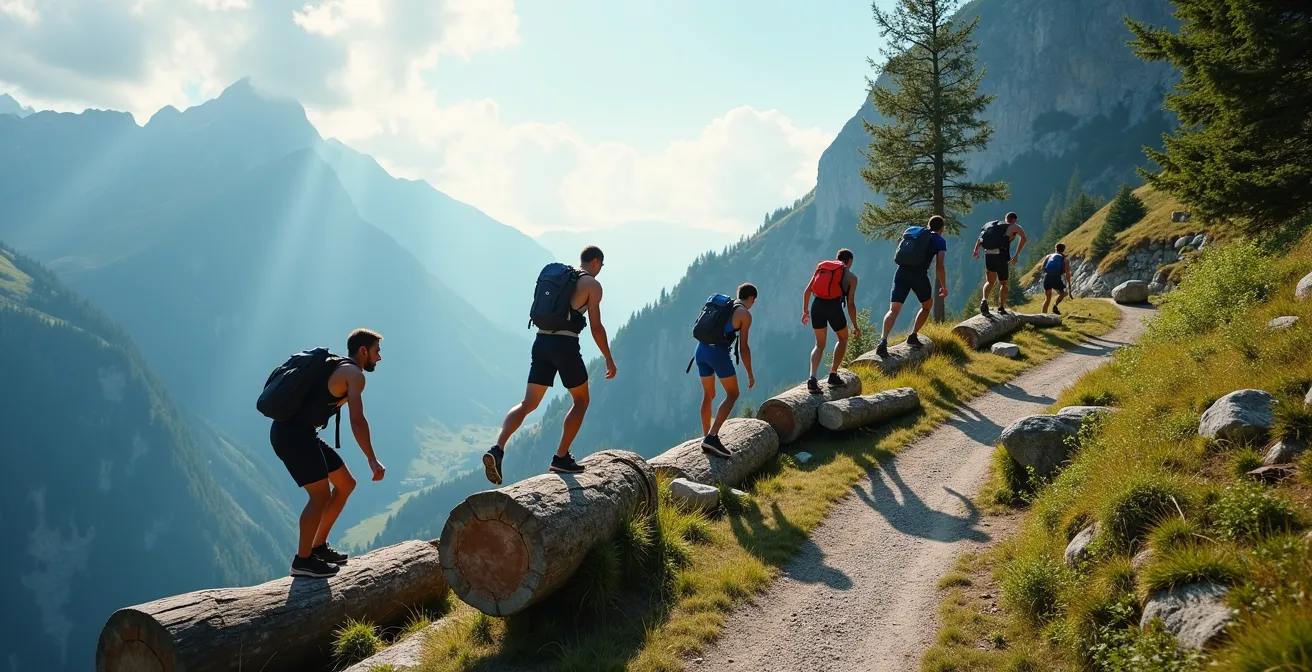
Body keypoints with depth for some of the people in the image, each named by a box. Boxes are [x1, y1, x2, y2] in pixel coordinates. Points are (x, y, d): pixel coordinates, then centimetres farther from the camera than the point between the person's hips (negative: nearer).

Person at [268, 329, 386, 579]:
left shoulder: (338, 368, 21)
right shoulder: (355, 374, -9)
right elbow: (357, 420, -20)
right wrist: (372, 460, -22)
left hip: (298, 432, 10)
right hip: (292, 433, -10)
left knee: (346, 483, 13)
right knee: (321, 494, -13)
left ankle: (318, 546, 20)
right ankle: (303, 560, -3)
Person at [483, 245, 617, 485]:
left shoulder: (553, 274, 18)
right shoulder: (592, 285, -1)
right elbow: (596, 328, -4)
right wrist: (609, 360, 5)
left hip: (541, 341, 6)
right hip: (566, 345, -6)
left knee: (528, 403, 4)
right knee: (581, 400, 15)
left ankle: (497, 449, -17)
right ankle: (561, 458, 12)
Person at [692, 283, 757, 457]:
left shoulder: (719, 305, 21)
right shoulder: (745, 314, 1)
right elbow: (743, 346, -3)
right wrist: (750, 374, 4)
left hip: (701, 349, 7)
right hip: (718, 352, -7)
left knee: (709, 395, 19)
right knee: (732, 394, 2)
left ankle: (707, 437, 23)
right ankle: (712, 436, -12)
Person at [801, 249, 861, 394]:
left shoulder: (821, 267, 20)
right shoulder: (851, 277, 11)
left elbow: (807, 291, 13)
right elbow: (851, 303, 4)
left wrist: (805, 310, 23)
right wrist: (855, 325, 12)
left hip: (817, 305, 3)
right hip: (834, 307, -3)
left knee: (819, 345, 14)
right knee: (843, 339, 25)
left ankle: (812, 378, -7)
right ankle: (833, 374, 19)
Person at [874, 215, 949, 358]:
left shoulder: (911, 230, 20)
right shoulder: (939, 241, 7)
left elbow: (900, 251, 36)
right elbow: (939, 267, -2)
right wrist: (943, 286, 9)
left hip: (901, 272, 3)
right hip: (919, 275, -3)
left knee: (893, 310, -6)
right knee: (927, 305, 25)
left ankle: (883, 341, -27)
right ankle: (913, 336, 15)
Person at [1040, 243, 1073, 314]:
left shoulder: (1048, 256, 18)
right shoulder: (1065, 259, 10)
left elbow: (1043, 268, 9)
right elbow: (1067, 273, 3)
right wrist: (1069, 284, 11)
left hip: (1047, 277, 3)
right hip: (1056, 278, -3)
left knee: (1047, 298, 13)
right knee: (1062, 293, 24)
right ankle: (1055, 306, -2)